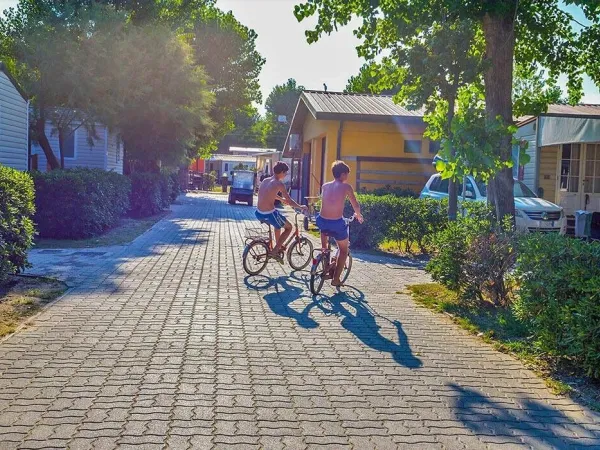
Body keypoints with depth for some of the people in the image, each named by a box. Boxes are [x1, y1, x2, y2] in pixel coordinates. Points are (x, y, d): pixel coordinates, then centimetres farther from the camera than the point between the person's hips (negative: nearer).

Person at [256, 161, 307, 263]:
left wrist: (282, 199, 41)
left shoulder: (265, 180, 11)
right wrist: (301, 207, 8)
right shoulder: (279, 184, -11)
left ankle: (278, 246, 43)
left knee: (278, 224, 35)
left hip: (258, 213, 8)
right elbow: (289, 201, -8)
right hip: (269, 214, -8)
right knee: (289, 227, 16)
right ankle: (274, 251, 7)